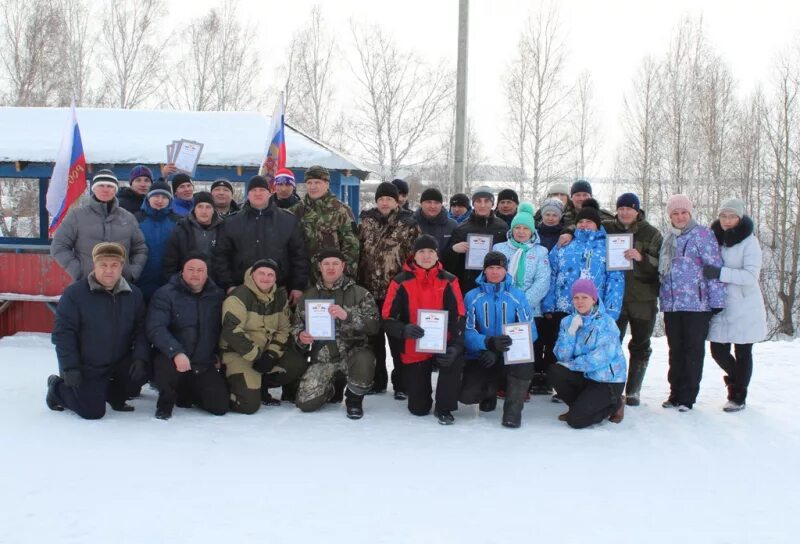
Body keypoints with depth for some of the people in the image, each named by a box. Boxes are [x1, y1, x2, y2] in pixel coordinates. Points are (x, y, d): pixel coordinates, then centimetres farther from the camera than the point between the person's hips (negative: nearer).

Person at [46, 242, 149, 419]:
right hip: (86, 368, -4)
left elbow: (140, 330, -1)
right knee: (92, 411, -7)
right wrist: (69, 368, -17)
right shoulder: (75, 293, -13)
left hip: (120, 363, 4)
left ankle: (114, 395, 12)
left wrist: (140, 358, -16)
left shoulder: (133, 294, 0)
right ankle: (57, 387, 23)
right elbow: (62, 333, -13)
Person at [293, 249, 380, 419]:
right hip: (322, 358, 3)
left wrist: (347, 316, -27)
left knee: (364, 361, -38)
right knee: (306, 403, -14)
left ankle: (354, 398, -4)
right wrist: (300, 336, -8)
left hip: (353, 351, -3)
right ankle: (335, 385, 22)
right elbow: (297, 326, 17)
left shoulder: (360, 293, -1)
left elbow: (374, 325, -12)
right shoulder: (308, 295, 10)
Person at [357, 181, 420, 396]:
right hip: (370, 290, 4)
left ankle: (400, 383, 11)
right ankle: (377, 380, 24)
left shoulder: (408, 224, -2)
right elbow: (358, 253, 12)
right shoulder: (366, 222, 8)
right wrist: (357, 283, 8)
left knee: (397, 338, 1)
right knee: (374, 338, 12)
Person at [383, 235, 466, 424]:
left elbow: (459, 318, -8)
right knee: (419, 409, 2)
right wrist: (404, 330, -30)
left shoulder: (449, 281, -4)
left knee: (455, 359, -36)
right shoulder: (401, 282, -7)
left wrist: (455, 346, -24)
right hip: (413, 350, 0)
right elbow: (387, 319, -9)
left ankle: (443, 408, -10)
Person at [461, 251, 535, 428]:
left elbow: (530, 331, -8)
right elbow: (468, 333, -11)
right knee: (467, 395, -21)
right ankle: (490, 388, 19)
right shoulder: (472, 297, -2)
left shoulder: (517, 296, -1)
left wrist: (499, 352, -22)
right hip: (481, 357, 0)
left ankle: (513, 409, -11)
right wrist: (489, 342, -34)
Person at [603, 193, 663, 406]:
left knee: (640, 346, 7)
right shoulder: (607, 229, 4)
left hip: (643, 299, 0)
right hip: (614, 297, 0)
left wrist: (642, 258, -19)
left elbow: (661, 266, -2)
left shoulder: (652, 234, 2)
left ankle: (633, 391, 19)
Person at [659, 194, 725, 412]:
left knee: (693, 351, 2)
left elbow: (715, 267, -10)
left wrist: (717, 301, -12)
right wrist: (662, 299, 16)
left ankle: (687, 397, 8)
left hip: (697, 304, -6)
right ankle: (676, 394, 20)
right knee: (675, 351, 11)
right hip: (671, 304, 6)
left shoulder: (702, 234, -5)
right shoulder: (667, 238, 14)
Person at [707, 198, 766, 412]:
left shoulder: (749, 241, -9)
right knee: (718, 351, 6)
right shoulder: (715, 239, 6)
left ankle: (738, 397, 20)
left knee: (742, 353, 5)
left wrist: (720, 273, -28)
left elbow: (751, 275, -20)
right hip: (721, 308, 4)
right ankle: (735, 379, 36)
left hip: (745, 309, -4)